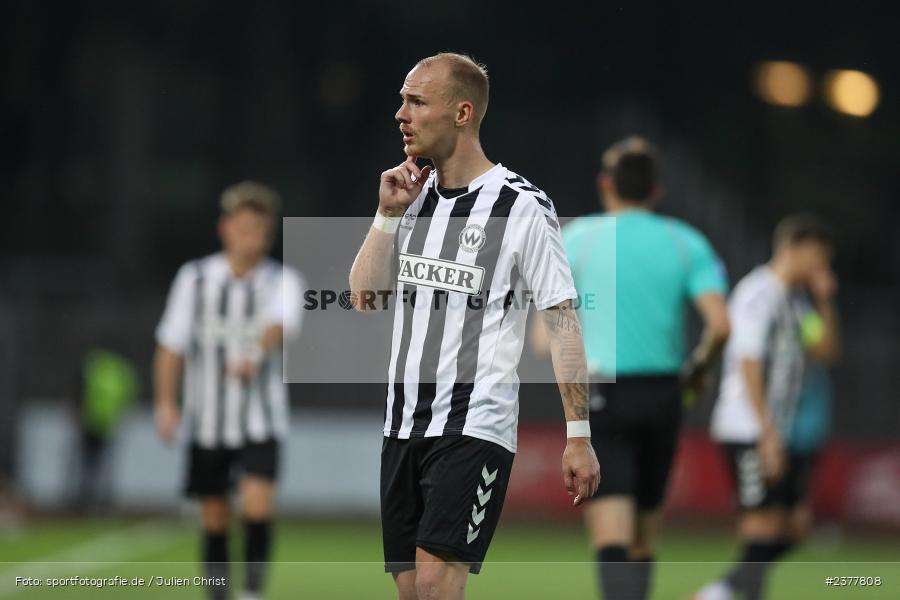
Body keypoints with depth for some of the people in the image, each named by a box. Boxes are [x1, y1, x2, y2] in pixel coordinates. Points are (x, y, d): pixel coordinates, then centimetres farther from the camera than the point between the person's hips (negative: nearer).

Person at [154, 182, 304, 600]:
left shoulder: (281, 281, -4)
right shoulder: (195, 278, 1)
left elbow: (282, 323, -25)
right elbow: (172, 345, 4)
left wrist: (257, 354, -45)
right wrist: (166, 402, -6)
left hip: (260, 423, -2)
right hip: (207, 421, 2)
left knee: (259, 506, -19)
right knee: (214, 519, 6)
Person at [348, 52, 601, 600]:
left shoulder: (523, 207, -8)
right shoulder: (414, 195, 12)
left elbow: (563, 323, -7)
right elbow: (365, 296, 13)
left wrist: (579, 436, -11)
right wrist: (387, 213, 2)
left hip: (476, 426, -7)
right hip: (404, 425, 7)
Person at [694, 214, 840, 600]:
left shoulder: (798, 299, 14)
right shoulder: (759, 294, -13)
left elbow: (826, 353, 15)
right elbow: (748, 365, -17)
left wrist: (825, 303, 2)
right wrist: (768, 434, -20)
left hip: (783, 434, 9)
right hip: (751, 431, -9)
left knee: (795, 524, 7)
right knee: (765, 525, -9)